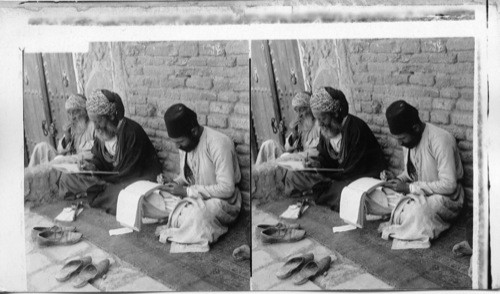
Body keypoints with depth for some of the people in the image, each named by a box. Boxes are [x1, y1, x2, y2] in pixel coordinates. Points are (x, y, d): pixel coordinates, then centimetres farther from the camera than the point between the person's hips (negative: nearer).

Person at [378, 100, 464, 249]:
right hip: (419, 194, 8)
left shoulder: (440, 140, -25)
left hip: (445, 197, -8)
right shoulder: (408, 139, 0)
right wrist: (399, 180, -6)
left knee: (416, 209, -37)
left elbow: (448, 185, -27)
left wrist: (410, 187, -25)